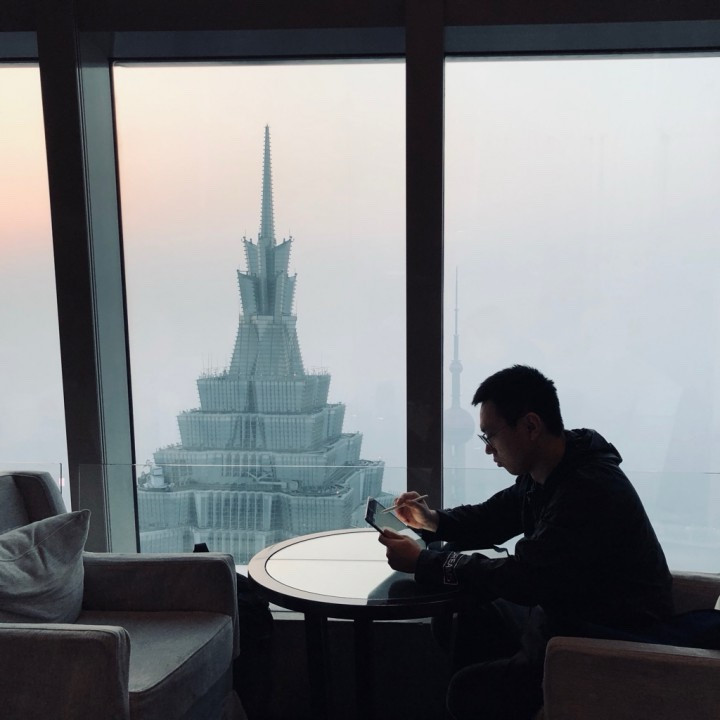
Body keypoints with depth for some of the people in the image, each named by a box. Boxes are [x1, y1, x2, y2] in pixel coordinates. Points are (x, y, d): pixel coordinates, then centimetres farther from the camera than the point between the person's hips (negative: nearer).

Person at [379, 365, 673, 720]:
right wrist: (433, 521, -3)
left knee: (469, 691, -15)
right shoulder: (542, 475, 2)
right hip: (566, 617, 9)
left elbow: (524, 578, -28)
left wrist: (423, 563, -21)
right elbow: (491, 518, 16)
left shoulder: (590, 489, -28)